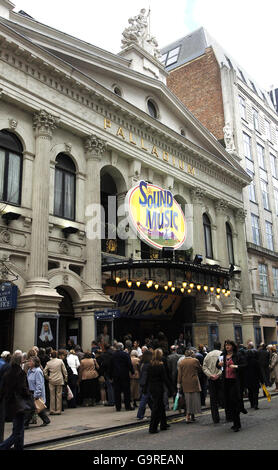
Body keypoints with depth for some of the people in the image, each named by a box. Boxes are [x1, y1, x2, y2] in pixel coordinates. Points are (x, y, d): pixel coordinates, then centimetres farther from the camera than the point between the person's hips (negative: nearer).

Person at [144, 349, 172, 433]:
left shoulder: (150, 365, 2)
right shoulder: (161, 366, -15)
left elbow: (147, 378, 7)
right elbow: (165, 379, -13)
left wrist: (145, 389, 15)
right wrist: (171, 388, -5)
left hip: (151, 388, 6)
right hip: (158, 388, -6)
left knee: (161, 406, 19)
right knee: (156, 408, 2)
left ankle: (163, 424, 29)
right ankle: (152, 428, 4)